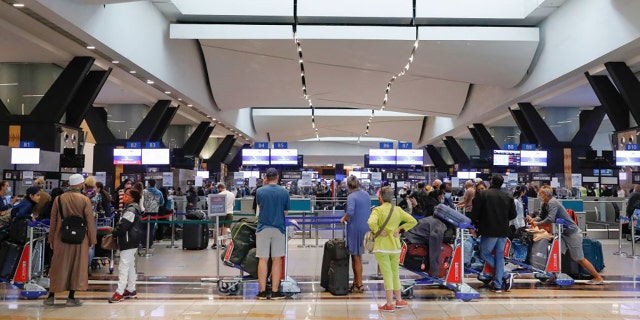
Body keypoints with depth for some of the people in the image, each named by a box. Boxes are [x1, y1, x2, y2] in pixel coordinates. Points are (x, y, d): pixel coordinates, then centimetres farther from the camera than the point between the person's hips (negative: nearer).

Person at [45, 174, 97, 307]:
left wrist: (51, 239, 15)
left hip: (61, 238, 3)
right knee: (77, 266, 6)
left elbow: (53, 221, 6)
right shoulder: (85, 200, -8)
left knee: (58, 266, 13)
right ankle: (71, 297, 8)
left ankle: (51, 296, 17)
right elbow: (90, 221, -6)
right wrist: (92, 240, 4)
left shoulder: (59, 199, 0)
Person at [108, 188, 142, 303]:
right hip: (132, 241, 11)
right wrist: (116, 230, 7)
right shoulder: (133, 208, 15)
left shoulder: (131, 210, -17)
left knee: (124, 265, -9)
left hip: (128, 242, -11)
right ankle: (131, 290, 24)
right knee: (131, 265, 16)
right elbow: (123, 224, 20)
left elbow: (123, 226, -21)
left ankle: (120, 292, -7)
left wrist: (114, 232, -5)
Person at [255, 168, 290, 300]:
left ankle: (262, 291, 9)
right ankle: (275, 291, 9)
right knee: (277, 260, 6)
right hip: (278, 228, 0)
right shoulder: (284, 192, -3)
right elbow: (286, 212, 3)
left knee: (262, 259, 5)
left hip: (263, 228, 0)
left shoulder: (260, 191, -4)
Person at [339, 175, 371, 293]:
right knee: (357, 256, 17)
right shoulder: (366, 195, 9)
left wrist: (344, 219, -12)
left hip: (355, 229, -8)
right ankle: (356, 282, 26)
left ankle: (359, 286, 10)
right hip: (366, 228, 8)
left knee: (356, 258, 2)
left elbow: (350, 212, -30)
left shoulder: (351, 197, -15)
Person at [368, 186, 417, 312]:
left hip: (382, 246, -5)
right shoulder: (398, 210, 3)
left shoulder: (378, 210, -12)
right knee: (395, 273, 19)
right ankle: (399, 300, 27)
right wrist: (400, 229, 2)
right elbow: (413, 221, 2)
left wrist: (378, 231, -15)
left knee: (387, 274, 0)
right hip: (395, 246, 5)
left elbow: (371, 222, -31)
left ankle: (390, 304, 5)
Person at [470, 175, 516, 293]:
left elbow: (475, 212, -9)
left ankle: (505, 276, 0)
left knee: (485, 254, 8)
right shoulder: (508, 197, 5)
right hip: (503, 231, 5)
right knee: (499, 256, 11)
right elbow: (513, 215, 7)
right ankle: (498, 285, 12)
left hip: (489, 231, -5)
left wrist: (476, 223, 9)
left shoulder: (482, 194, -8)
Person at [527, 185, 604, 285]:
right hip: (564, 233, 10)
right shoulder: (545, 204, 8)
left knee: (579, 258, -2)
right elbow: (542, 216, 14)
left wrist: (537, 224, -17)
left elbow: (550, 219, -30)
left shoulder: (552, 203, -21)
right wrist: (533, 219, -5)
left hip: (572, 233, -10)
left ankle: (598, 278, 9)